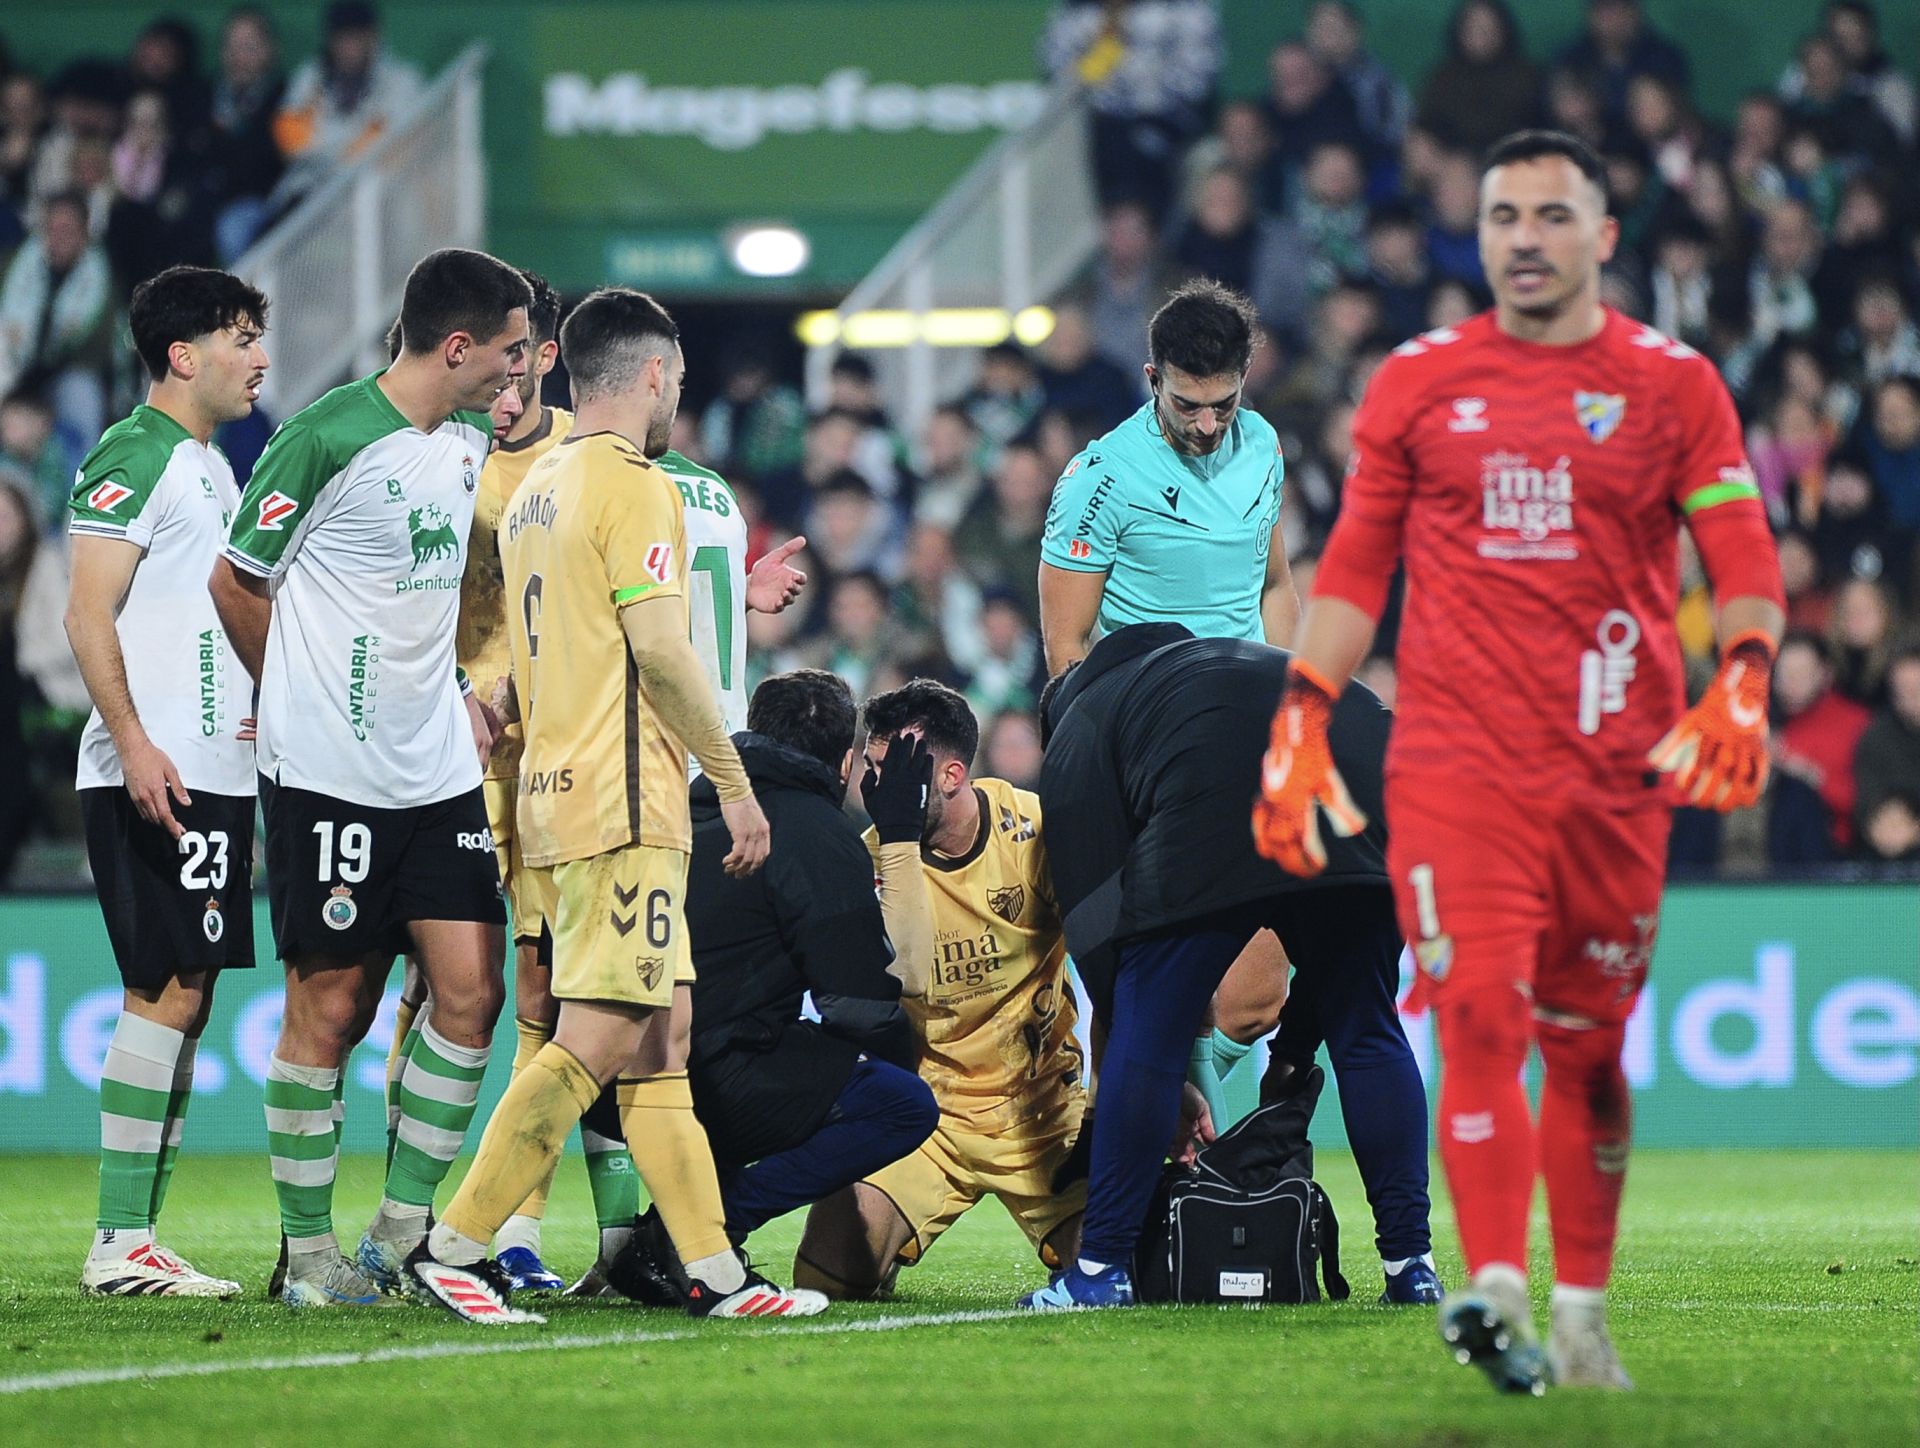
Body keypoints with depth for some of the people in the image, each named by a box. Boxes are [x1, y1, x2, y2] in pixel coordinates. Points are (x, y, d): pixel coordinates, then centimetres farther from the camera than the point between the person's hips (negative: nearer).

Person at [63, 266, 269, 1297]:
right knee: (166, 993, -12)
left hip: (215, 776, 10)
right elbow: (90, 617, -15)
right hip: (153, 778, -10)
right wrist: (133, 743, -23)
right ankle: (119, 1244, -11)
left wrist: (256, 733, 25)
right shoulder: (133, 459, -9)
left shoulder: (210, 469, 20)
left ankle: (140, 1241, 9)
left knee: (185, 998, 7)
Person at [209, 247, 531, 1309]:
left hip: (439, 771, 7)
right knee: (331, 1009, -1)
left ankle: (402, 1233, 8)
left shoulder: (473, 439, 9)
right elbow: (235, 579, -2)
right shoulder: (328, 437, -14)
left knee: (469, 991, -2)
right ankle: (306, 1253, 9)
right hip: (329, 776, -7)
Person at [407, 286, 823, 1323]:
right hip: (624, 802, -10)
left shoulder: (534, 492, 17)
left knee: (660, 1040, 7)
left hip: (553, 795, 10)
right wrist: (735, 782, -9)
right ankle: (453, 1247, -12)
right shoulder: (634, 486, -10)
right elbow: (661, 650, -16)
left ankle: (715, 1274, 6)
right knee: (598, 1040, -11)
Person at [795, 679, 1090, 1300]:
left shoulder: (1033, 829, -9)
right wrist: (896, 834, -28)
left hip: (1043, 1103, 0)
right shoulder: (871, 856, -8)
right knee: (826, 1275, -19)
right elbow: (908, 979, -26)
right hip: (931, 1109, 0)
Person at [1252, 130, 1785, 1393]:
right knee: (1481, 1014, -16)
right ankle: (1498, 1294, -22)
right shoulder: (1419, 384, 9)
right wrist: (1300, 725, 5)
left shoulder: (1673, 386, 6)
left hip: (1617, 769, 1)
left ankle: (1582, 1313, 18)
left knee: (1588, 1047, 6)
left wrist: (1741, 685, -15)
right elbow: (1354, 571, 13)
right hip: (1455, 761, -1)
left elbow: (1749, 570, 4)